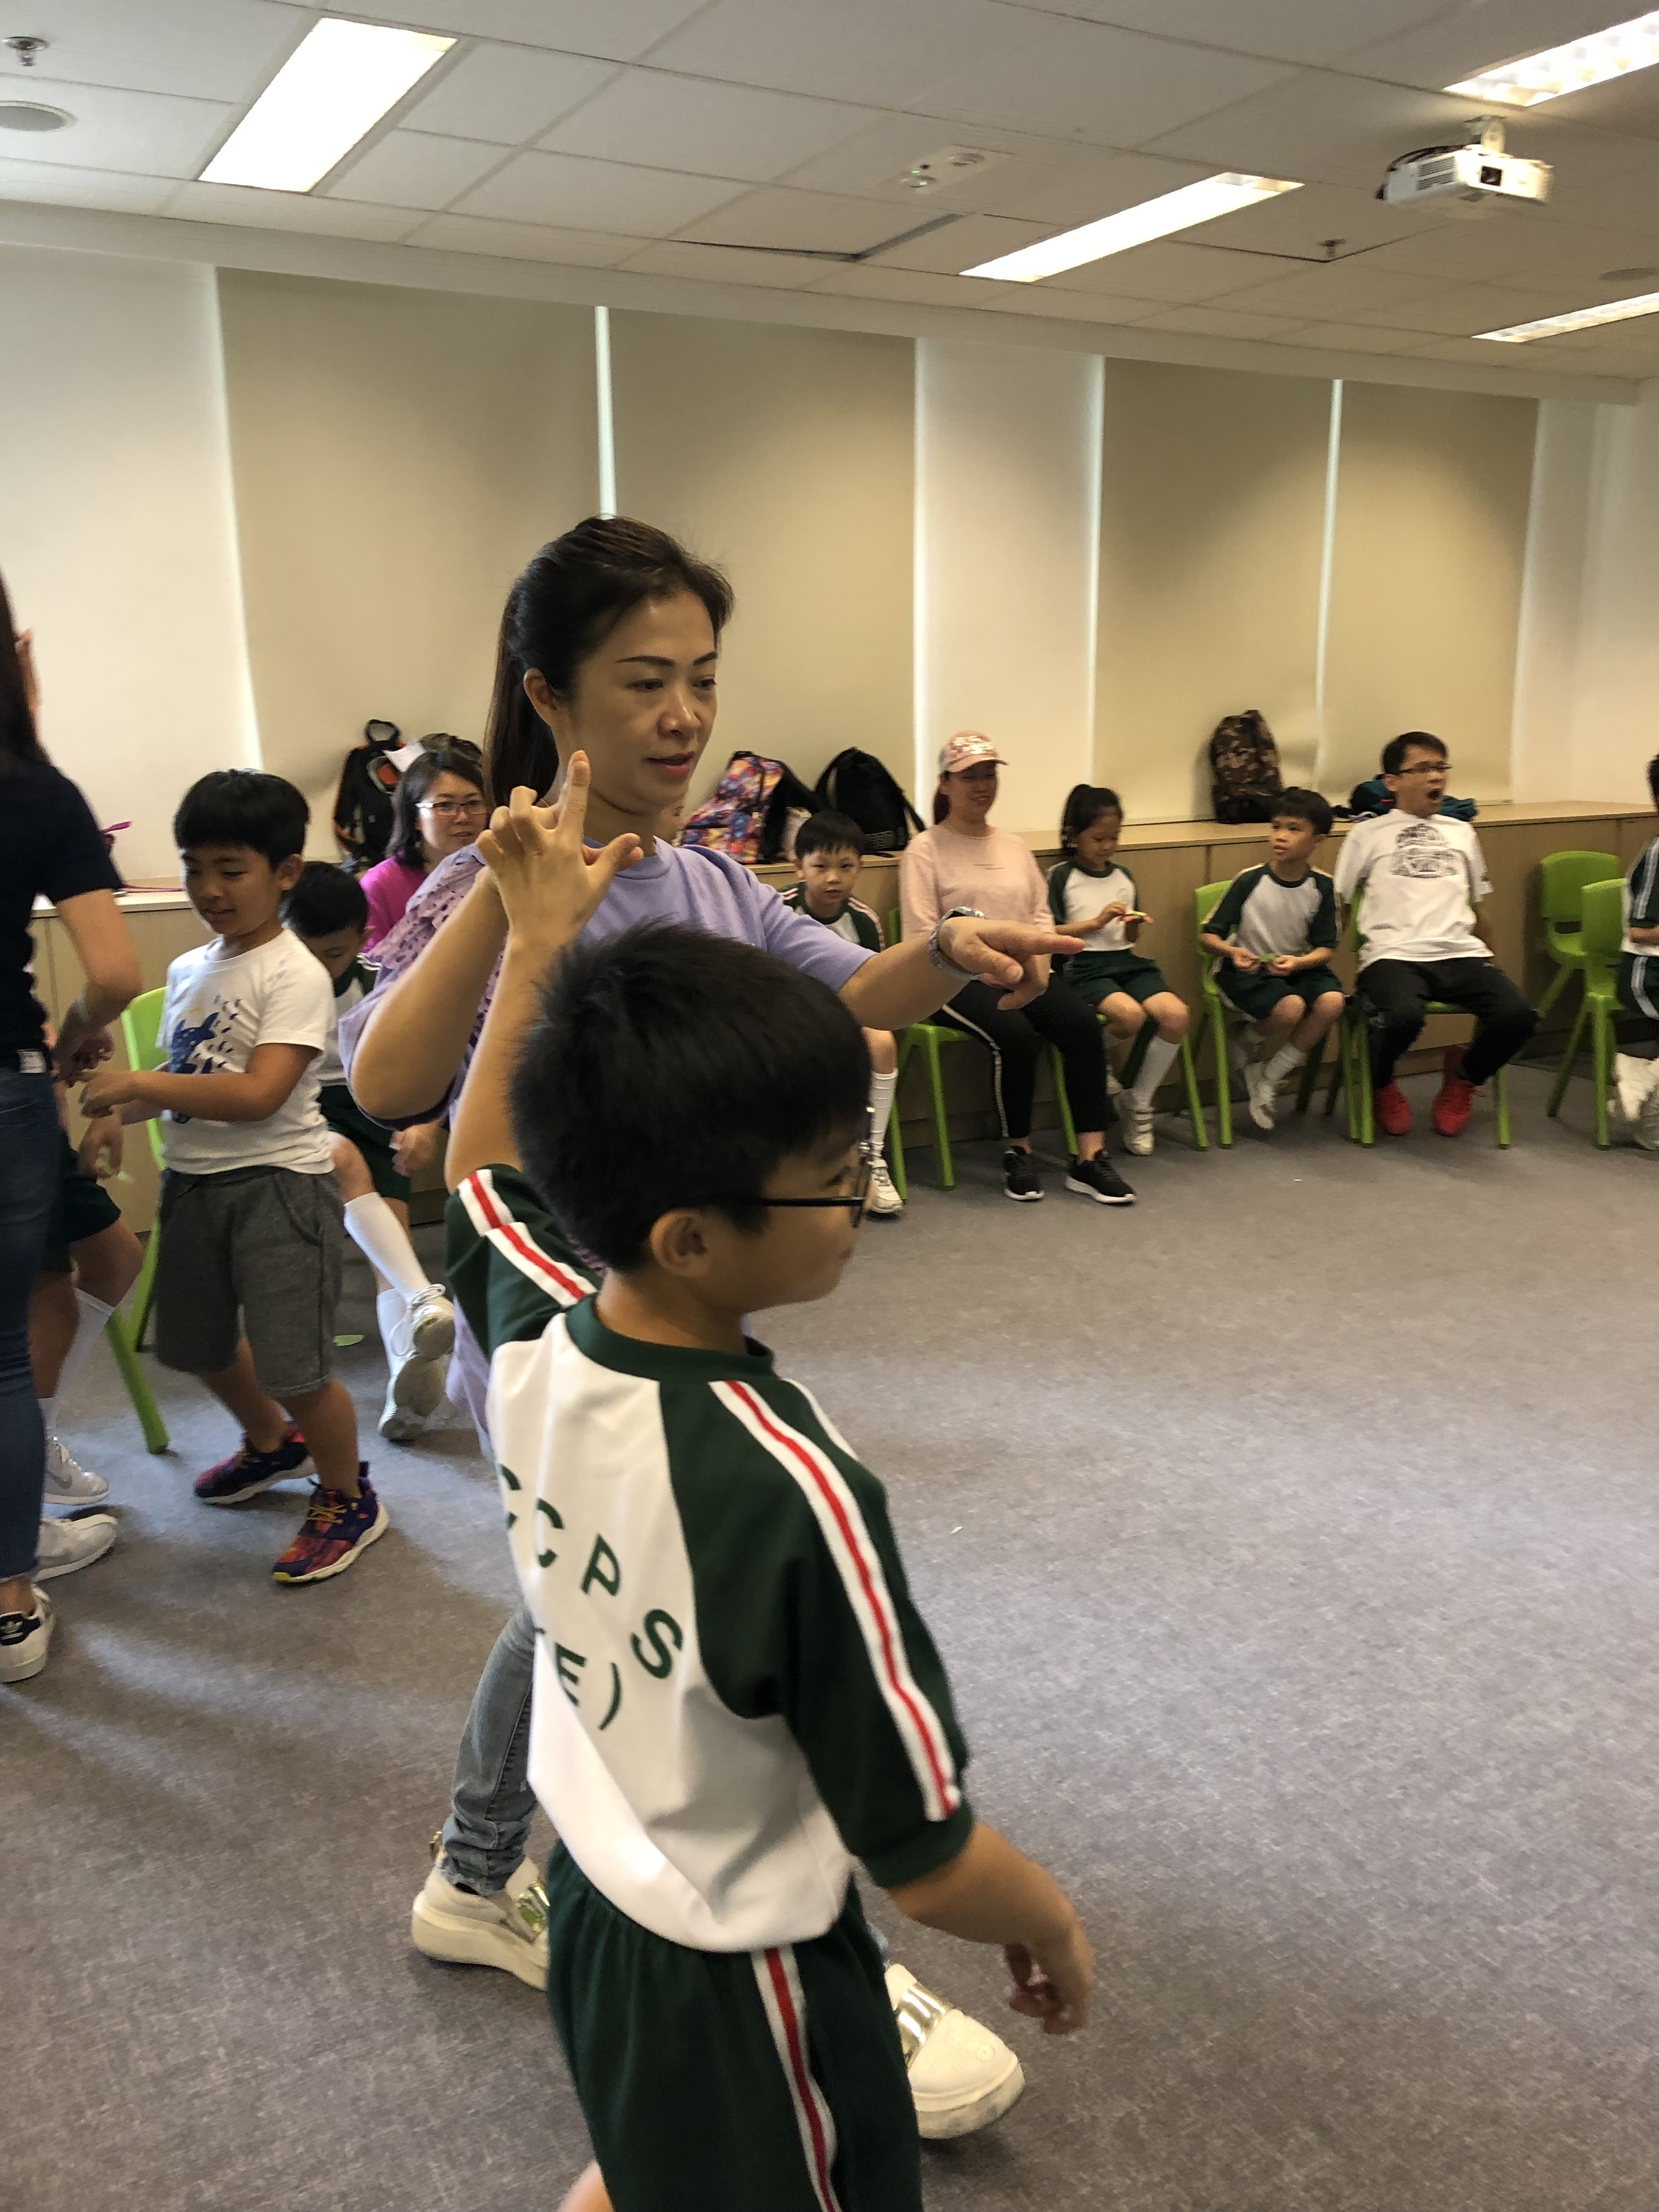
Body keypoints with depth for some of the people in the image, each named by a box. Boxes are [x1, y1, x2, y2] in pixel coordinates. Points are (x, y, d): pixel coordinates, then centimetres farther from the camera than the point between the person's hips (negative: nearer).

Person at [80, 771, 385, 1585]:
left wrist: (139, 1083, -25)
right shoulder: (188, 971, 9)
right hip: (194, 1181, 8)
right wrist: (120, 1113, 0)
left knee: (295, 1366, -6)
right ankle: (272, 1443, 51)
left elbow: (258, 1094, -24)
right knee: (201, 1342, 23)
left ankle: (347, 1500, 19)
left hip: (278, 1185, -8)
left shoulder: (295, 975, -15)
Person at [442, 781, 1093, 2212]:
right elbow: (927, 1861, -25)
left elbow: (482, 1175, 7)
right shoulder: (796, 1494, -37)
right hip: (738, 1983, -6)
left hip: (589, 1895, 6)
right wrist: (1055, 1929, -4)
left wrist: (538, 943, 10)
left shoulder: (532, 1347, -18)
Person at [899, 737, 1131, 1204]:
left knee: (1083, 1024, -22)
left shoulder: (1014, 847, 20)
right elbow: (922, 938, -8)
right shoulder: (924, 850, 1)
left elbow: (1041, 915, 16)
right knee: (1016, 1034, -32)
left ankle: (1089, 1158, -18)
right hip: (958, 977, -5)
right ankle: (1018, 1154, -11)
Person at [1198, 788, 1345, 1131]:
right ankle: (1256, 1062, 4)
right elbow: (1208, 935, -7)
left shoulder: (1321, 886, -4)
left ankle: (1269, 1078, -8)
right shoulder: (1249, 880, -12)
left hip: (1296, 967, 4)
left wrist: (1298, 963, -23)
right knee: (1290, 1008, -32)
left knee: (1332, 1001, -26)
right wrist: (1231, 951, -29)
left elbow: (1325, 948, -1)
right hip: (1245, 968, -4)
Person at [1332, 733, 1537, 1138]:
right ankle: (1382, 1086, 0)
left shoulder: (1461, 832, 24)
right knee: (1403, 1016, -37)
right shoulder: (1368, 834, 12)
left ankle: (1464, 1075, 10)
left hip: (1461, 953, 4)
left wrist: (1492, 965, 29)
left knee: (1517, 1015, -25)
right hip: (1394, 955, -4)